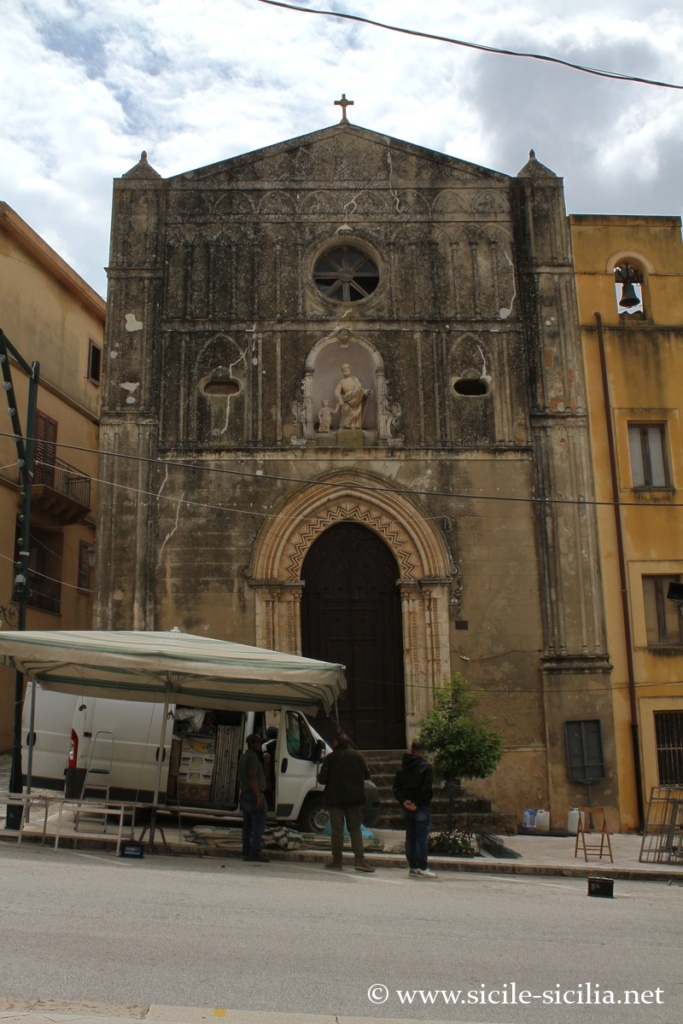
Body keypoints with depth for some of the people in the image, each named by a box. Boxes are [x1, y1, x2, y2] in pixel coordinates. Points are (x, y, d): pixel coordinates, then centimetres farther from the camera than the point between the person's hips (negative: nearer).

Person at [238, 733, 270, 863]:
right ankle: (255, 853, -14)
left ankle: (246, 853, 11)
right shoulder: (253, 756, -11)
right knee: (258, 825, -10)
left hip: (244, 794, 10)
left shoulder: (243, 757, 21)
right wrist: (258, 795, -22)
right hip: (254, 794, -10)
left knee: (247, 825, 10)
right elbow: (252, 777, -19)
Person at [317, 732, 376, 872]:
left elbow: (322, 779, -10)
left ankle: (336, 861, 9)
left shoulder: (330, 757, -8)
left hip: (335, 798, -2)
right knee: (355, 829, 8)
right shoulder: (357, 755, 1)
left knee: (337, 830, 5)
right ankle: (360, 860, -1)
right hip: (354, 798, 2)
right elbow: (366, 775, 5)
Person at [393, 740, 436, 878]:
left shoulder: (402, 768, 10)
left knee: (410, 837, 11)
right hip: (421, 808, -6)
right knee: (422, 838, -3)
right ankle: (421, 868, -5)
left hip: (406, 808, 6)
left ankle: (412, 866, 13)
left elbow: (396, 788, 4)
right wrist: (417, 803, -14)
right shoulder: (426, 766, -8)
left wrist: (404, 801, -6)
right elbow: (426, 788, -18)